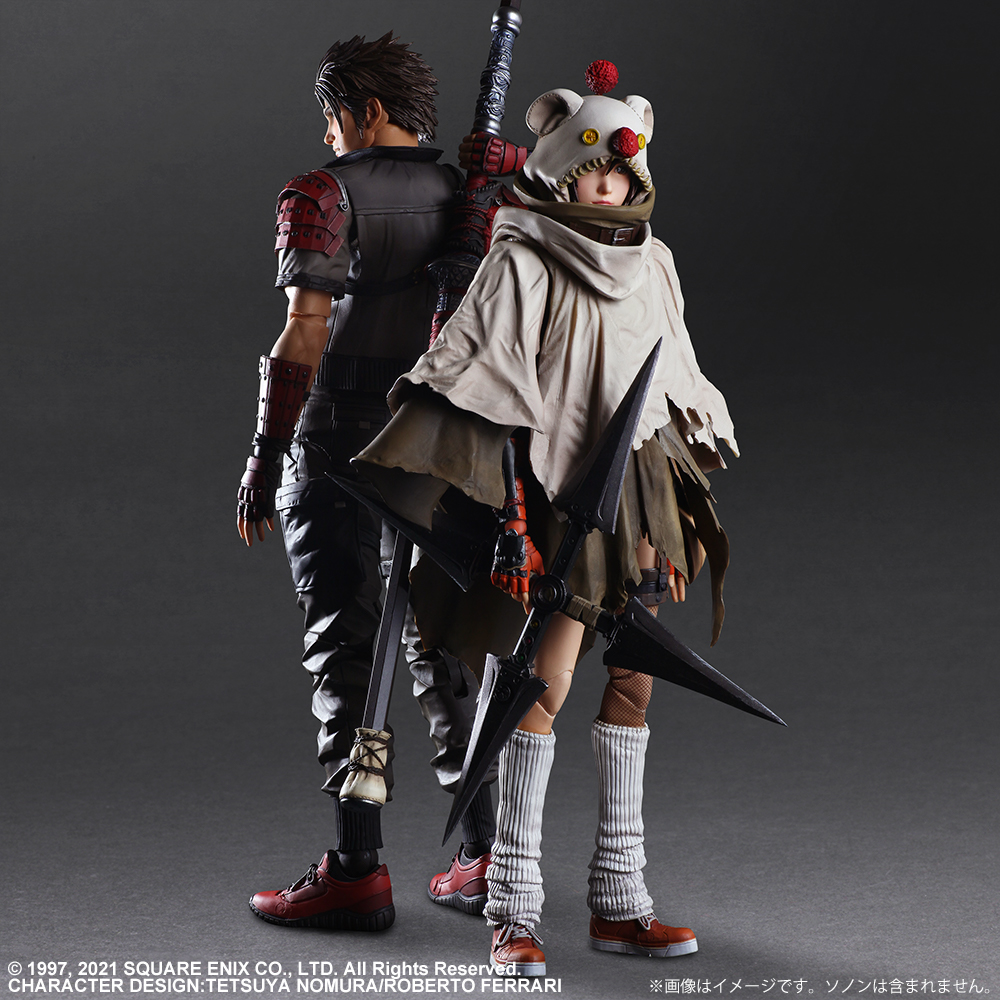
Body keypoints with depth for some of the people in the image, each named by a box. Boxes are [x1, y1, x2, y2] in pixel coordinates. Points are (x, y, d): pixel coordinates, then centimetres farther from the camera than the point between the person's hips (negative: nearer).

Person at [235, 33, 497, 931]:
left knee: (347, 649, -2)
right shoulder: (466, 195, 10)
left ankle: (357, 872, -2)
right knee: (442, 642, 12)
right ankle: (485, 859, 13)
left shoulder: (325, 194, -7)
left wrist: (266, 454, -11)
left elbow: (306, 333, -15)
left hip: (338, 443, -5)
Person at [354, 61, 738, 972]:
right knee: (548, 680, -11)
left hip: (646, 487, 6)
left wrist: (694, 472, 24)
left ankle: (619, 897, 13)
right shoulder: (525, 263, -5)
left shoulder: (652, 262, 13)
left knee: (635, 678, 6)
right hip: (563, 487, -6)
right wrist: (404, 471, -24)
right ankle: (514, 906, -4)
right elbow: (469, 363, -14)